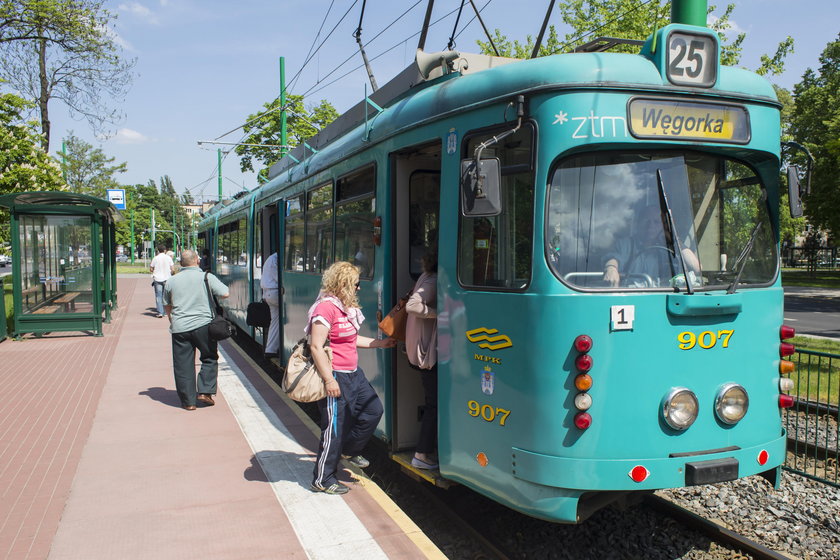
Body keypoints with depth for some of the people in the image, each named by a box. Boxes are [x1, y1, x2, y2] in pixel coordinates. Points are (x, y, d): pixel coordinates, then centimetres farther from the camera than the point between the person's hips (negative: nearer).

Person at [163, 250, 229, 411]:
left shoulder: (172, 281, 9)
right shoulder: (206, 277, -3)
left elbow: (167, 306, 18)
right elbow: (225, 294, -7)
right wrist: (212, 295, 13)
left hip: (179, 328, 2)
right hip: (203, 325, -2)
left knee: (183, 365, 8)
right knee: (210, 359, 15)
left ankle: (188, 401, 11)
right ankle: (205, 392, 5)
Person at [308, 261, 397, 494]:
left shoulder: (346, 307, 12)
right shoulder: (326, 307, -20)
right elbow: (316, 346, -23)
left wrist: (381, 343, 24)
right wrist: (329, 380, -24)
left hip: (353, 373, 10)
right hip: (336, 377, -10)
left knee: (373, 410, 17)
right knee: (335, 428, 0)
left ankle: (349, 450, 36)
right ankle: (322, 480, 15)